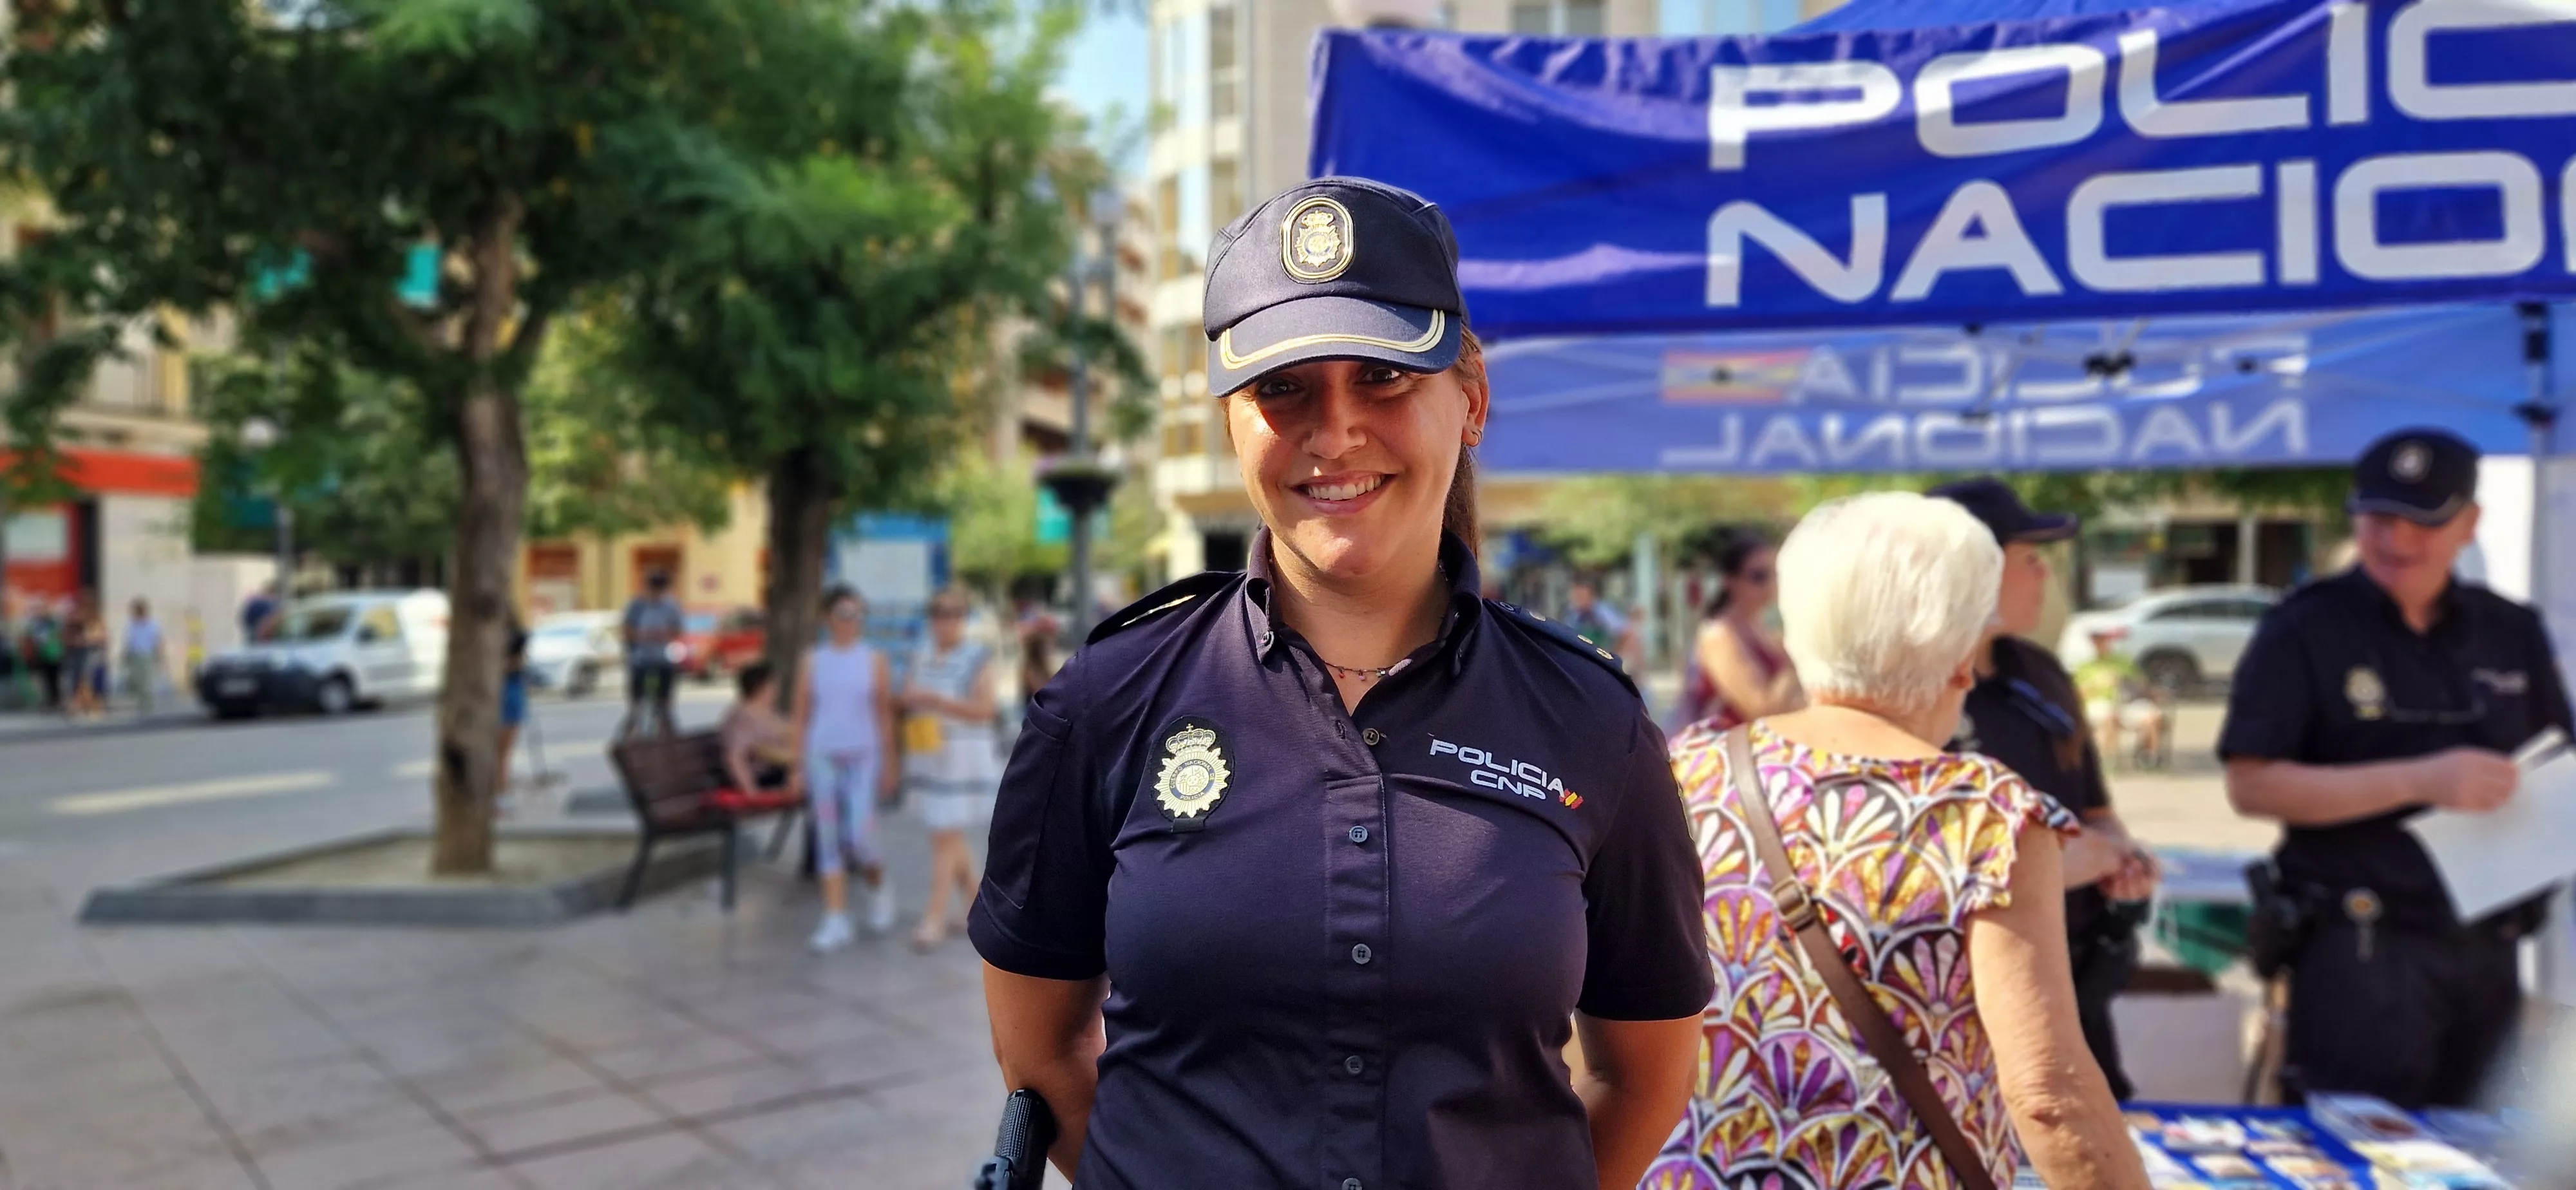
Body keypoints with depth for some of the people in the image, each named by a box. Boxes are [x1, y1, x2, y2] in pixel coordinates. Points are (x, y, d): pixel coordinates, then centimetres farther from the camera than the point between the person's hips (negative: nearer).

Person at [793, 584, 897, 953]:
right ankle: (836, 921, 7)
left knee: (859, 837, -9)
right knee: (827, 839, 1)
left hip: (862, 758, -1)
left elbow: (885, 715, 5)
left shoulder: (874, 660, 3)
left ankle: (878, 885, 23)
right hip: (823, 757, 1)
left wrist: (889, 765, 5)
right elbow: (801, 715, 7)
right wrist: (797, 766, 4)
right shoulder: (812, 662, 5)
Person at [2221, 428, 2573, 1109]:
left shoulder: (2512, 634, 10)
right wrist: (2419, 780, -20)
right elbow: (2252, 786, -13)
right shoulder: (2304, 632, -5)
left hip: (2488, 947, 5)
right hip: (2361, 949, -5)